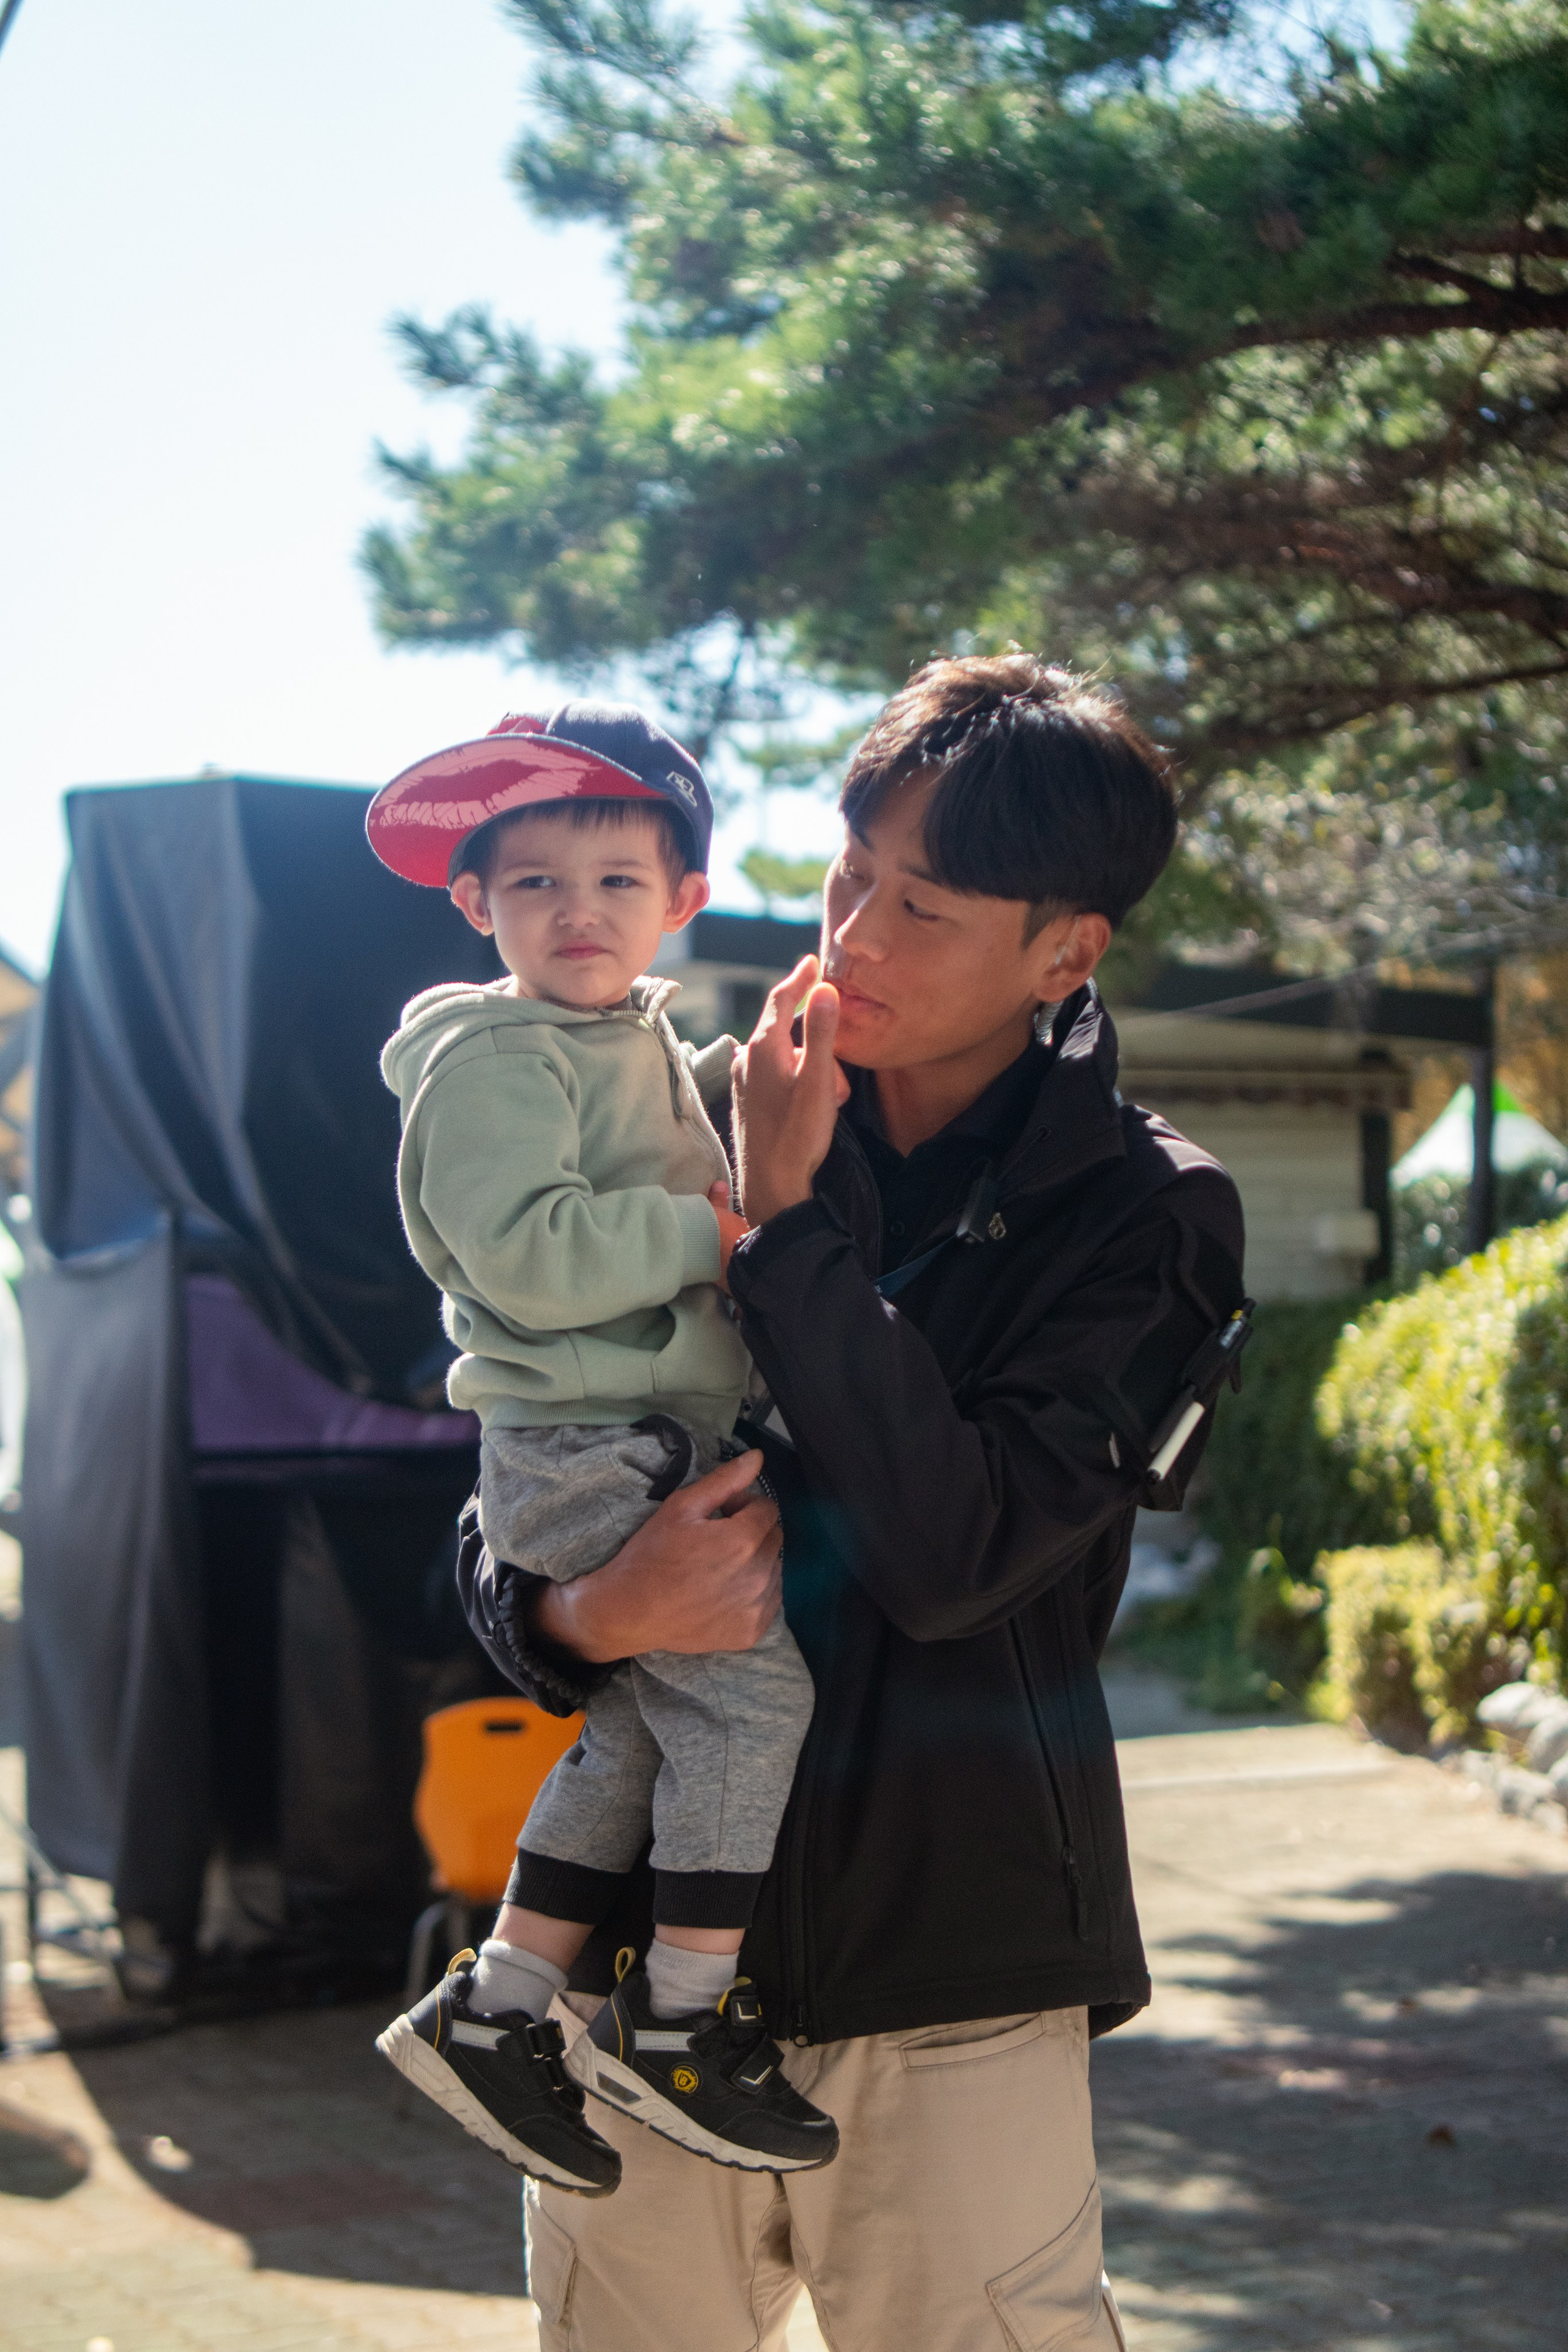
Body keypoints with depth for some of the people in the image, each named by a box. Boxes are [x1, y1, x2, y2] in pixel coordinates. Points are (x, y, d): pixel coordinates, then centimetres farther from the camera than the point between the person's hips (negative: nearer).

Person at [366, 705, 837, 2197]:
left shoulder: (640, 1040, 18)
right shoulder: (497, 1064, -12)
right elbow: (532, 1255, -25)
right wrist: (713, 1231, -19)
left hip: (661, 1442, 10)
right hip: (585, 1449, -10)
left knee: (637, 1727, 12)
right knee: (750, 1687, -13)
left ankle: (493, 2010, 21)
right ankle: (683, 2027, -2)